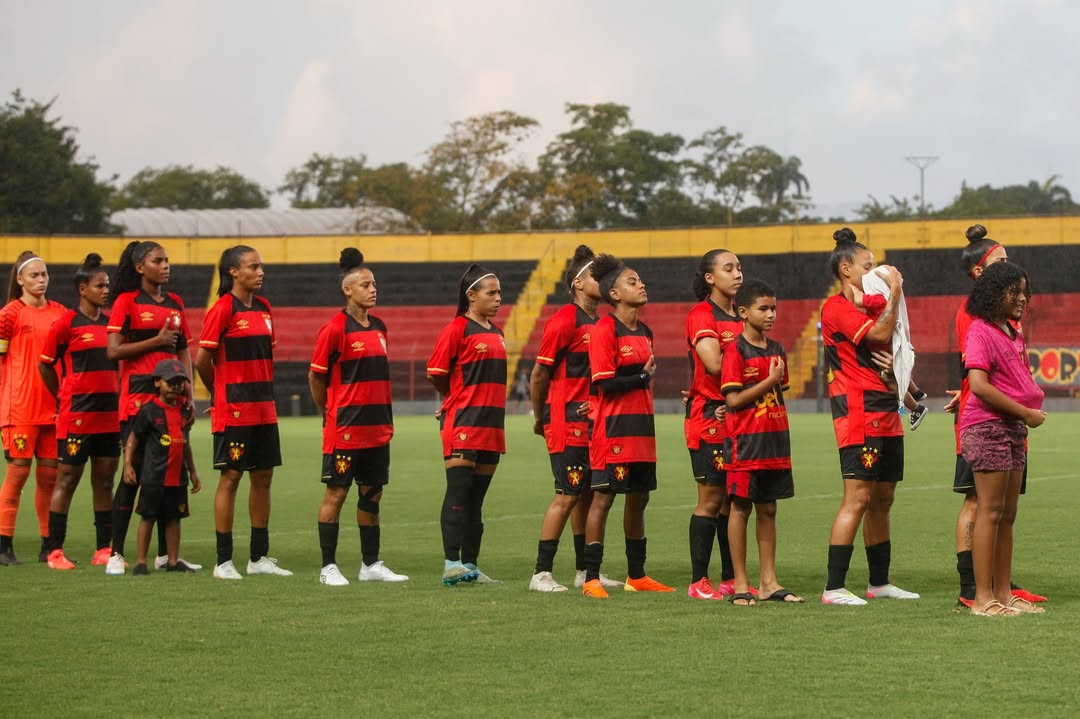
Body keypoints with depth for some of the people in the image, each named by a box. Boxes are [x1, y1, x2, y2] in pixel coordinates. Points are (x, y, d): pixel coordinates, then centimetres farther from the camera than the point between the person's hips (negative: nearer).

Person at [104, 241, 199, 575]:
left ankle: (166, 553, 11)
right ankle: (116, 553, 0)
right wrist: (156, 341, -14)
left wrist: (189, 396, 9)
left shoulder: (175, 303, 14)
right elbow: (113, 350, -9)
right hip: (138, 396, -5)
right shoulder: (127, 301, -2)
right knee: (134, 472, -6)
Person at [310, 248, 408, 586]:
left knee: (372, 494, 11)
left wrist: (386, 418, 14)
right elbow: (315, 376, -5)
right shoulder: (335, 329, -10)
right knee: (336, 493, -2)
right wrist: (331, 416, 3)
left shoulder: (379, 327, 11)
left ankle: (371, 564, 18)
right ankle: (328, 567, 3)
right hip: (345, 429, -7)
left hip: (377, 428, 7)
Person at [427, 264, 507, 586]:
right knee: (459, 493, -9)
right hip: (463, 422, -7)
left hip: (491, 423, 7)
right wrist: (459, 399, 9)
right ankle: (451, 564, -10)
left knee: (477, 497, 9)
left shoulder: (496, 333, 16)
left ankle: (470, 565, 12)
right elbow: (435, 374, -5)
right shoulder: (457, 329, -8)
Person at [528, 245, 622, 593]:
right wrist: (539, 418, -1)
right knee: (568, 495, -10)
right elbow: (539, 374, -8)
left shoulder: (599, 323, 13)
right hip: (567, 421, -8)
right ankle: (541, 573, -6)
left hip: (592, 420, 8)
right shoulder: (564, 321, -12)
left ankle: (585, 570, 21)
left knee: (587, 493, 12)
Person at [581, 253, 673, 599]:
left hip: (642, 428, 8)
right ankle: (591, 578, -2)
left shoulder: (644, 332, 14)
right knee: (603, 498, -6)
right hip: (613, 429, -8)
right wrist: (643, 376, -10)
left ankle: (637, 575, 22)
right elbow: (605, 383, -17)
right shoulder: (604, 330, -11)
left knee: (638, 499, 12)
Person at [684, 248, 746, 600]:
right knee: (711, 498, -6)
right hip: (710, 416, -7)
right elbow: (714, 363, -21)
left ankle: (730, 579, 13)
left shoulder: (742, 316, 16)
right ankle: (699, 581, -1)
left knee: (734, 499, 8)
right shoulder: (701, 314, -8)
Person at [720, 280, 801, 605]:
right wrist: (770, 381, -14)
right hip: (745, 442, -6)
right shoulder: (736, 350, -9)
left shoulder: (776, 350, 12)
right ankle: (740, 584, 5)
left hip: (775, 441, 7)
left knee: (768, 509, 9)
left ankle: (769, 582, 13)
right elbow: (733, 399, -15)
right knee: (741, 507, 0)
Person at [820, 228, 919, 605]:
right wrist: (895, 291, -11)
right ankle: (833, 588, -16)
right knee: (858, 498, -15)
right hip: (857, 411, -10)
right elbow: (879, 334, -21)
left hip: (885, 413, 10)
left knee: (882, 500, 12)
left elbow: (889, 346, 23)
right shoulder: (836, 307, -9)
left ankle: (880, 581, 20)